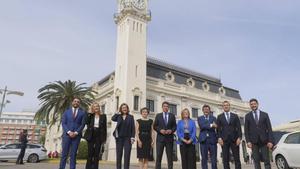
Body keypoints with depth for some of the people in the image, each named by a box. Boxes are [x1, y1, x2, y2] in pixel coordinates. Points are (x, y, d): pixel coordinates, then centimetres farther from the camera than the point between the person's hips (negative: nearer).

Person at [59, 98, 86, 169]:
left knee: (73, 154, 1)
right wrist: (69, 132, -11)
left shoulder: (82, 112, 8)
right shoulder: (66, 112, 11)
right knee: (64, 153, 0)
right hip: (67, 134, 0)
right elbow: (63, 123, 2)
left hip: (77, 135, 0)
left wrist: (76, 133, -11)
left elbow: (83, 124, 1)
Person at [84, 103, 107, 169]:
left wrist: (104, 138, -1)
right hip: (91, 135, 0)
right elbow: (87, 123, -8)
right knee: (90, 152, 1)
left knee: (97, 153, 2)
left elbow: (105, 127, 4)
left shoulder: (103, 116, 4)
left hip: (99, 136, 0)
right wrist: (90, 114, -10)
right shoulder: (90, 115, 7)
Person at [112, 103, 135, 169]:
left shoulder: (130, 117, 7)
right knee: (119, 155, 5)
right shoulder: (118, 116, 9)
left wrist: (132, 137, -7)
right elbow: (113, 118, -13)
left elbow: (133, 127, 2)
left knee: (127, 155, -4)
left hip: (127, 138, -1)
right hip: (119, 138, 1)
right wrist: (118, 113, 0)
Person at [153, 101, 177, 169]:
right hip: (160, 138, -1)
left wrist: (171, 130, -12)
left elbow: (174, 126, 8)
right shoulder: (158, 115, 9)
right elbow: (154, 126, 5)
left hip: (169, 138, 1)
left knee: (170, 156, 4)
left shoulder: (172, 116, 11)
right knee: (158, 156, -2)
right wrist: (160, 130, -12)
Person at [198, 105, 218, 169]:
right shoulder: (200, 118, 10)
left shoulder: (213, 118, 13)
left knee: (214, 158, 3)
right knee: (204, 158, 1)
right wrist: (211, 125, -17)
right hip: (204, 140, -1)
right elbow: (202, 126, -10)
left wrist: (206, 126, -12)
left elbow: (214, 127, -5)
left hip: (212, 140, 1)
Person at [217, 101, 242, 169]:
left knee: (237, 158, 1)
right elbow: (218, 129, 4)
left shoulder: (235, 116, 13)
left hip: (234, 139, 1)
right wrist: (219, 138, -9)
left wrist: (239, 137, -7)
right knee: (225, 159, -1)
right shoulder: (219, 117, 11)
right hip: (224, 140, 0)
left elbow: (239, 128, 6)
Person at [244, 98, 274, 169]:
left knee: (266, 160, 0)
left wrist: (270, 141, -6)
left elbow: (269, 128, 3)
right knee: (256, 160, 1)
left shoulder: (264, 114, 7)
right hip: (254, 141, 0)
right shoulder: (247, 116, 7)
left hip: (264, 140, 0)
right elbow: (246, 130, 4)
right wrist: (248, 141, -6)